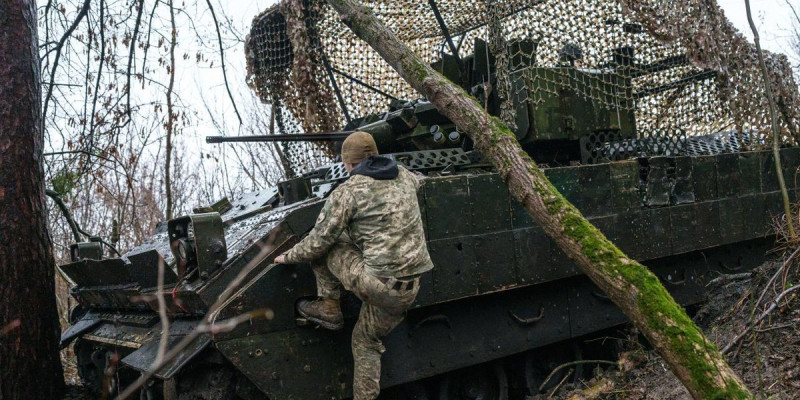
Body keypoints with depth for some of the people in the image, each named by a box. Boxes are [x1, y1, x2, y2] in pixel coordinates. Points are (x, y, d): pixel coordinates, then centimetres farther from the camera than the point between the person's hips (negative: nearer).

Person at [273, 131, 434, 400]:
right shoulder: (404, 176, 10)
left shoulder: (346, 192, -7)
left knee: (323, 245, 11)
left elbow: (317, 244, -3)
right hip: (408, 290, 7)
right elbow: (417, 183, 38)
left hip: (375, 283, -7)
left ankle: (329, 307, 17)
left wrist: (289, 256, 16)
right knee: (366, 341, 26)